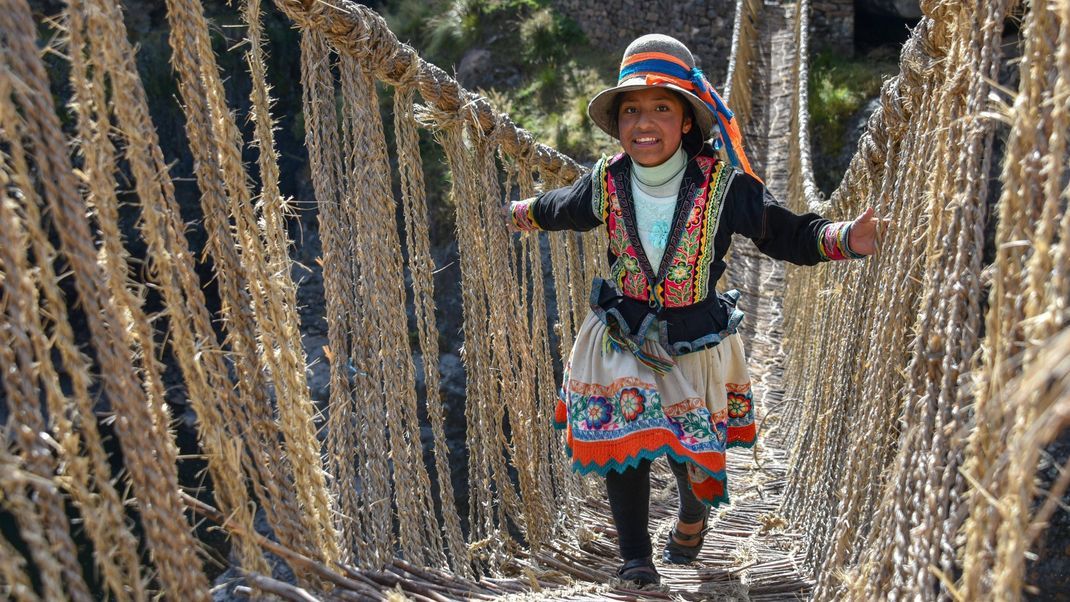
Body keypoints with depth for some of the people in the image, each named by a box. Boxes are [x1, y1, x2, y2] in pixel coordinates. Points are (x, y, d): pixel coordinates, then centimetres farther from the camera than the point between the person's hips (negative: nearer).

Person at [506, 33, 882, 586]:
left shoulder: (724, 185, -15)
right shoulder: (607, 183, -7)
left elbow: (789, 234, -8)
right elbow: (558, 209, 16)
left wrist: (844, 238, -25)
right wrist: (515, 214, 30)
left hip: (695, 346, -1)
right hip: (620, 339, 2)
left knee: (693, 452, 9)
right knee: (622, 447, 0)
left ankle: (692, 518, 47)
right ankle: (635, 559, 23)